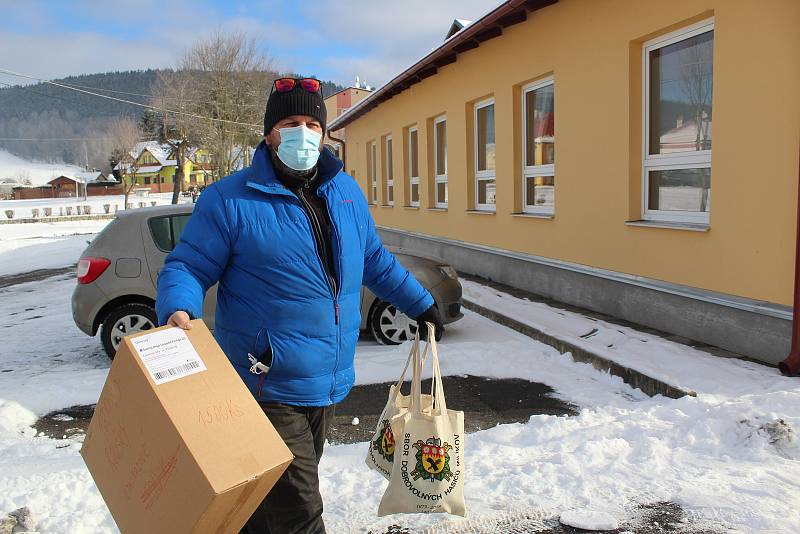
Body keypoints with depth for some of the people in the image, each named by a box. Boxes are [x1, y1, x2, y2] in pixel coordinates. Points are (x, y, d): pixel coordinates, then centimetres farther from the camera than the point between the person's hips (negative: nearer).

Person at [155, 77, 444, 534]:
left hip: (329, 384, 6)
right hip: (268, 388, -6)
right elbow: (186, 267, -8)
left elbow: (375, 260, 21)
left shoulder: (347, 193, 9)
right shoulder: (229, 200, -9)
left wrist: (421, 303, 25)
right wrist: (179, 312, -29)